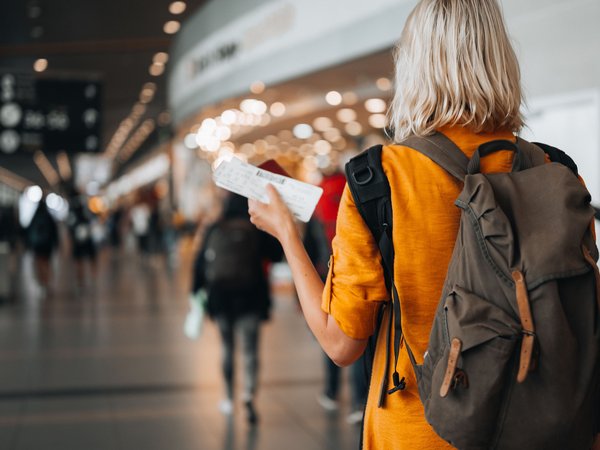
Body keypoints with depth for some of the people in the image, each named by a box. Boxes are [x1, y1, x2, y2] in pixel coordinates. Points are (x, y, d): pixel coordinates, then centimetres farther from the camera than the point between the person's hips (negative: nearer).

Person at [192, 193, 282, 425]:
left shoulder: (214, 229, 0)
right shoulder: (258, 230, -6)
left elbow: (200, 262, 2)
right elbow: (276, 254, 0)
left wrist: (197, 291, 11)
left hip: (220, 298, 2)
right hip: (250, 297, -2)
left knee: (227, 347, 17)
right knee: (250, 349, -2)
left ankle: (229, 398, 26)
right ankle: (249, 395, -22)